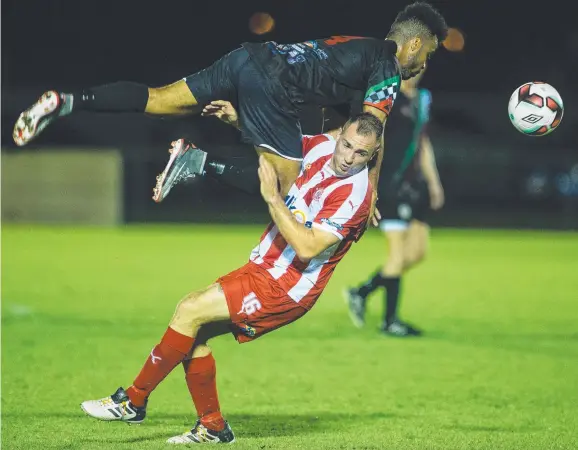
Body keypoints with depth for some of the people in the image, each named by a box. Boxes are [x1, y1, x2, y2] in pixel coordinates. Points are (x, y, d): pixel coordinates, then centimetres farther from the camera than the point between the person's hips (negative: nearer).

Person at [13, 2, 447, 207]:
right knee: (284, 183, -3)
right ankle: (196, 163, -17)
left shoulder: (361, 44, 27)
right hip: (272, 84, -8)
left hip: (251, 55, 8)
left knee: (155, 100, 3)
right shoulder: (390, 70, 1)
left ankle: (65, 102, -12)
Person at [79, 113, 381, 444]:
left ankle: (133, 402, -3)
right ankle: (212, 427, 12)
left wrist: (273, 198, -27)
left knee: (191, 310, -14)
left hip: (286, 288, -8)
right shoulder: (322, 147, 2)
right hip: (263, 268, 8)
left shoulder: (355, 195, -21)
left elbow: (307, 248, -28)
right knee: (194, 333, 1)